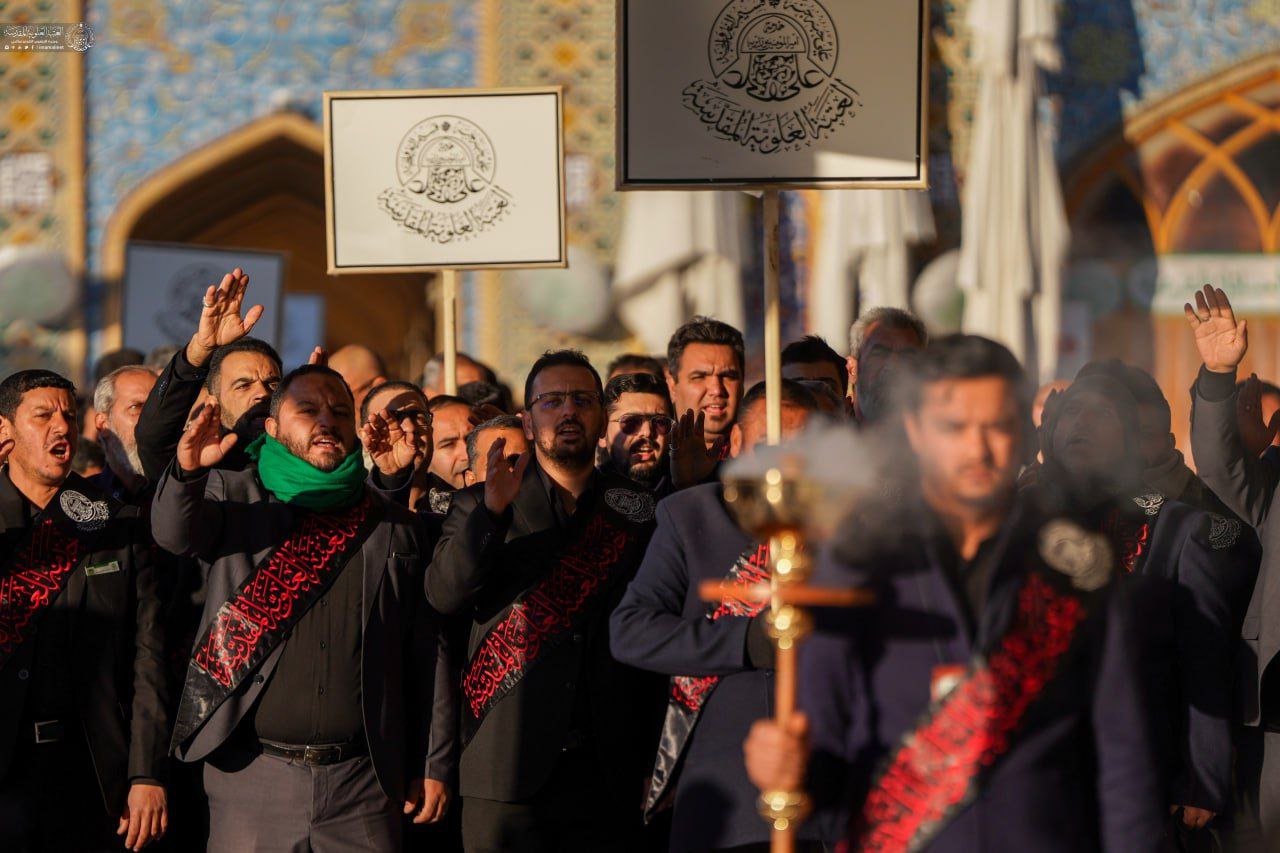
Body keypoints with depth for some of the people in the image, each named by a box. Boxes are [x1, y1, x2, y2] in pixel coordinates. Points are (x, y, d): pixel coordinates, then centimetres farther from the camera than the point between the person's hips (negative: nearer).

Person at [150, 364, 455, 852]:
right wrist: (189, 469, -37)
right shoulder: (234, 496, 8)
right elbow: (175, 532, -15)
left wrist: (434, 766, 6)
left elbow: (426, 653, 10)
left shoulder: (392, 527, 12)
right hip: (253, 774, -1)